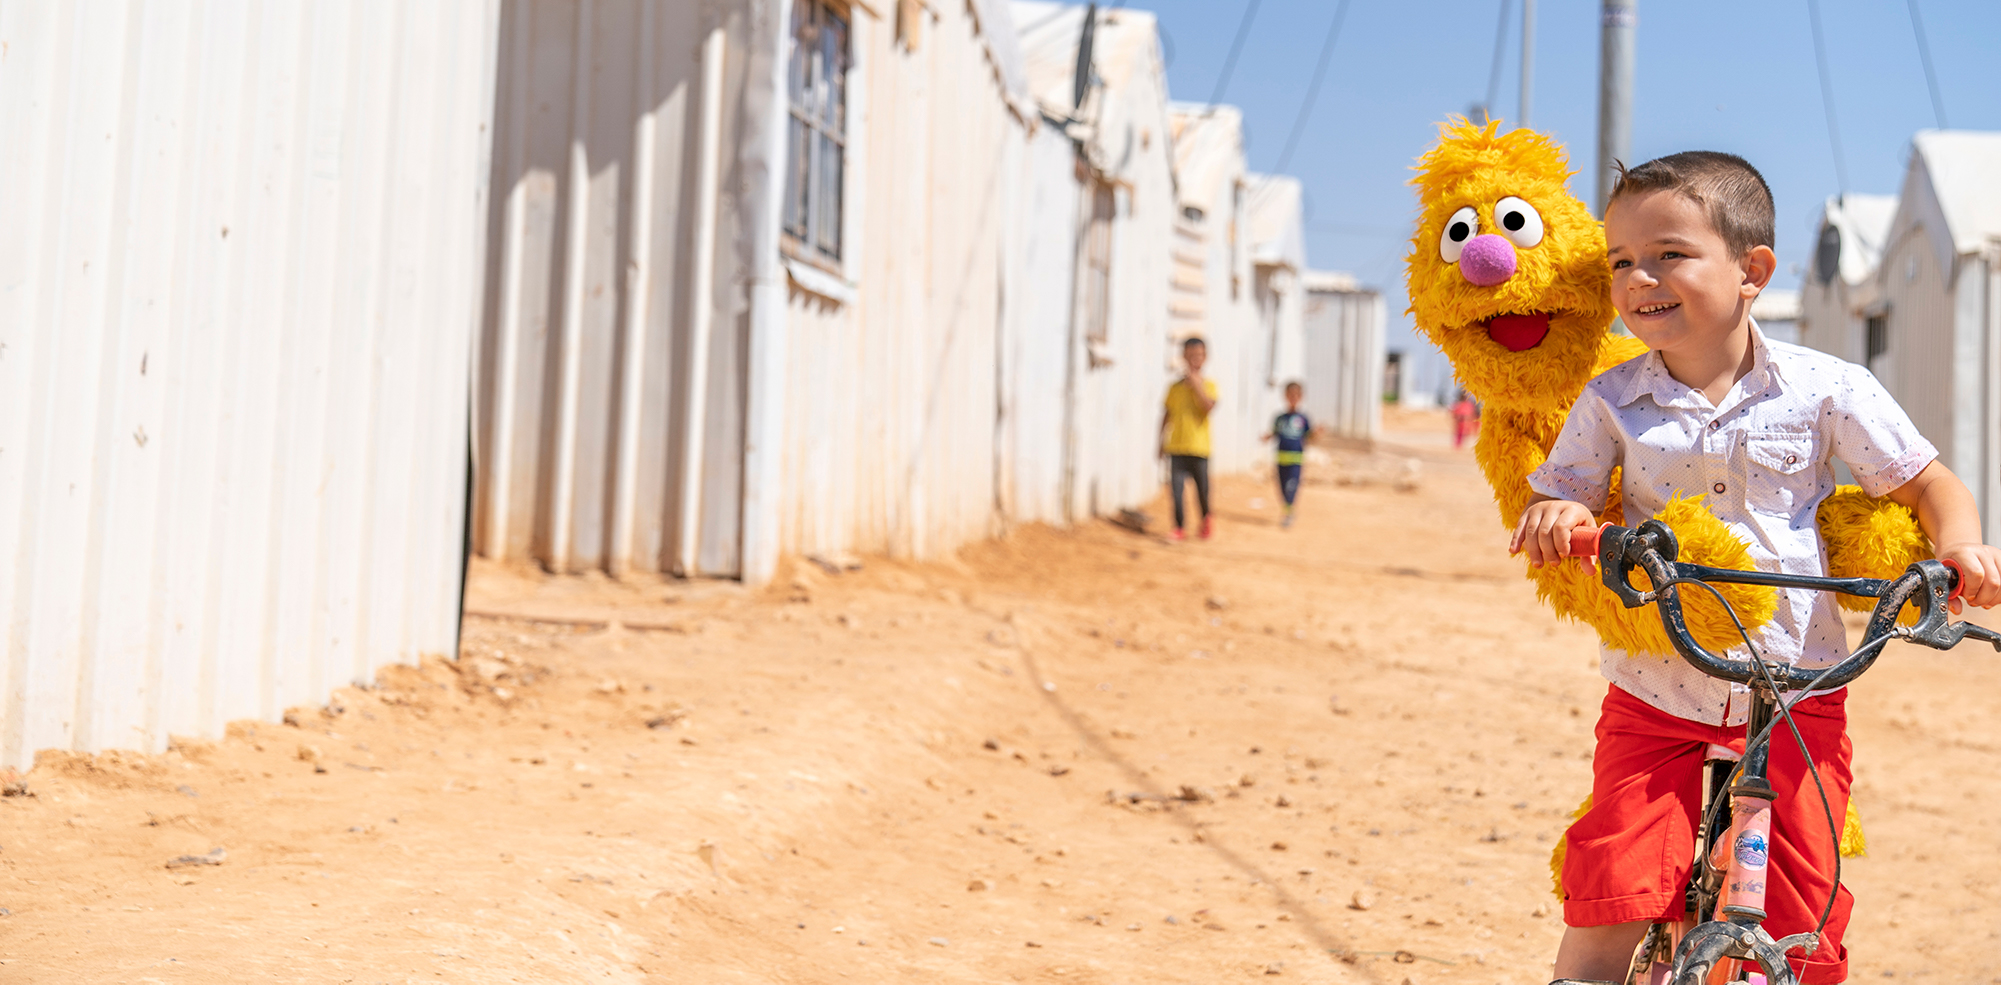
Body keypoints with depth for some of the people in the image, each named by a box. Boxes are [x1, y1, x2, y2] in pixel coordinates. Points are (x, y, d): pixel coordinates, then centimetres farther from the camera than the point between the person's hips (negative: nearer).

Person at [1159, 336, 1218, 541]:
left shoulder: (1208, 385, 1)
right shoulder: (1175, 387, 8)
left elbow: (1209, 406, -18)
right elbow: (1167, 415, 14)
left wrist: (1195, 384, -18)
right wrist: (1162, 441, 12)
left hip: (1199, 447, -2)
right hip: (1176, 446, 2)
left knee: (1202, 489, 5)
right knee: (1175, 487, -6)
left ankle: (1206, 521, 30)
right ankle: (1179, 526, 4)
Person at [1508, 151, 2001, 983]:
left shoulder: (1823, 389, -4)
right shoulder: (1611, 405, -2)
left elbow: (1926, 484, 3)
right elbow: (1556, 496, 1)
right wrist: (1555, 515, -23)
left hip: (1795, 704, 0)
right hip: (1656, 704, 0)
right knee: (1604, 913, -11)